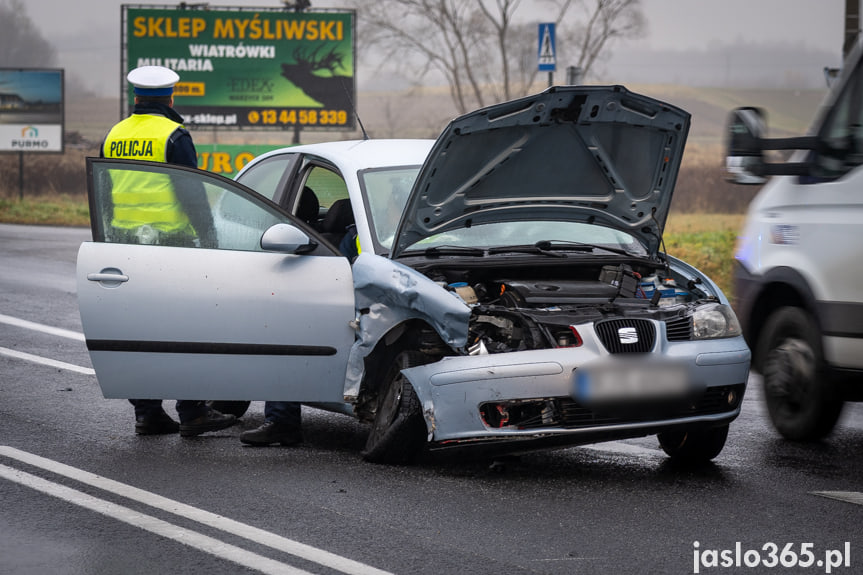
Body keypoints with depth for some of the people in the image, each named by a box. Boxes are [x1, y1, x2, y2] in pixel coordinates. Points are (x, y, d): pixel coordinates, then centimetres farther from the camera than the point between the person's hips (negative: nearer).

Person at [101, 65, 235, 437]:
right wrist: (208, 234, -4)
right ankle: (191, 413, -6)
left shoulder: (113, 137, 11)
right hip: (169, 241, -6)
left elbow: (103, 196, 17)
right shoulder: (173, 136, -8)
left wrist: (111, 239, 25)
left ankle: (146, 413, 10)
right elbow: (191, 192, -11)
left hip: (125, 243, 6)